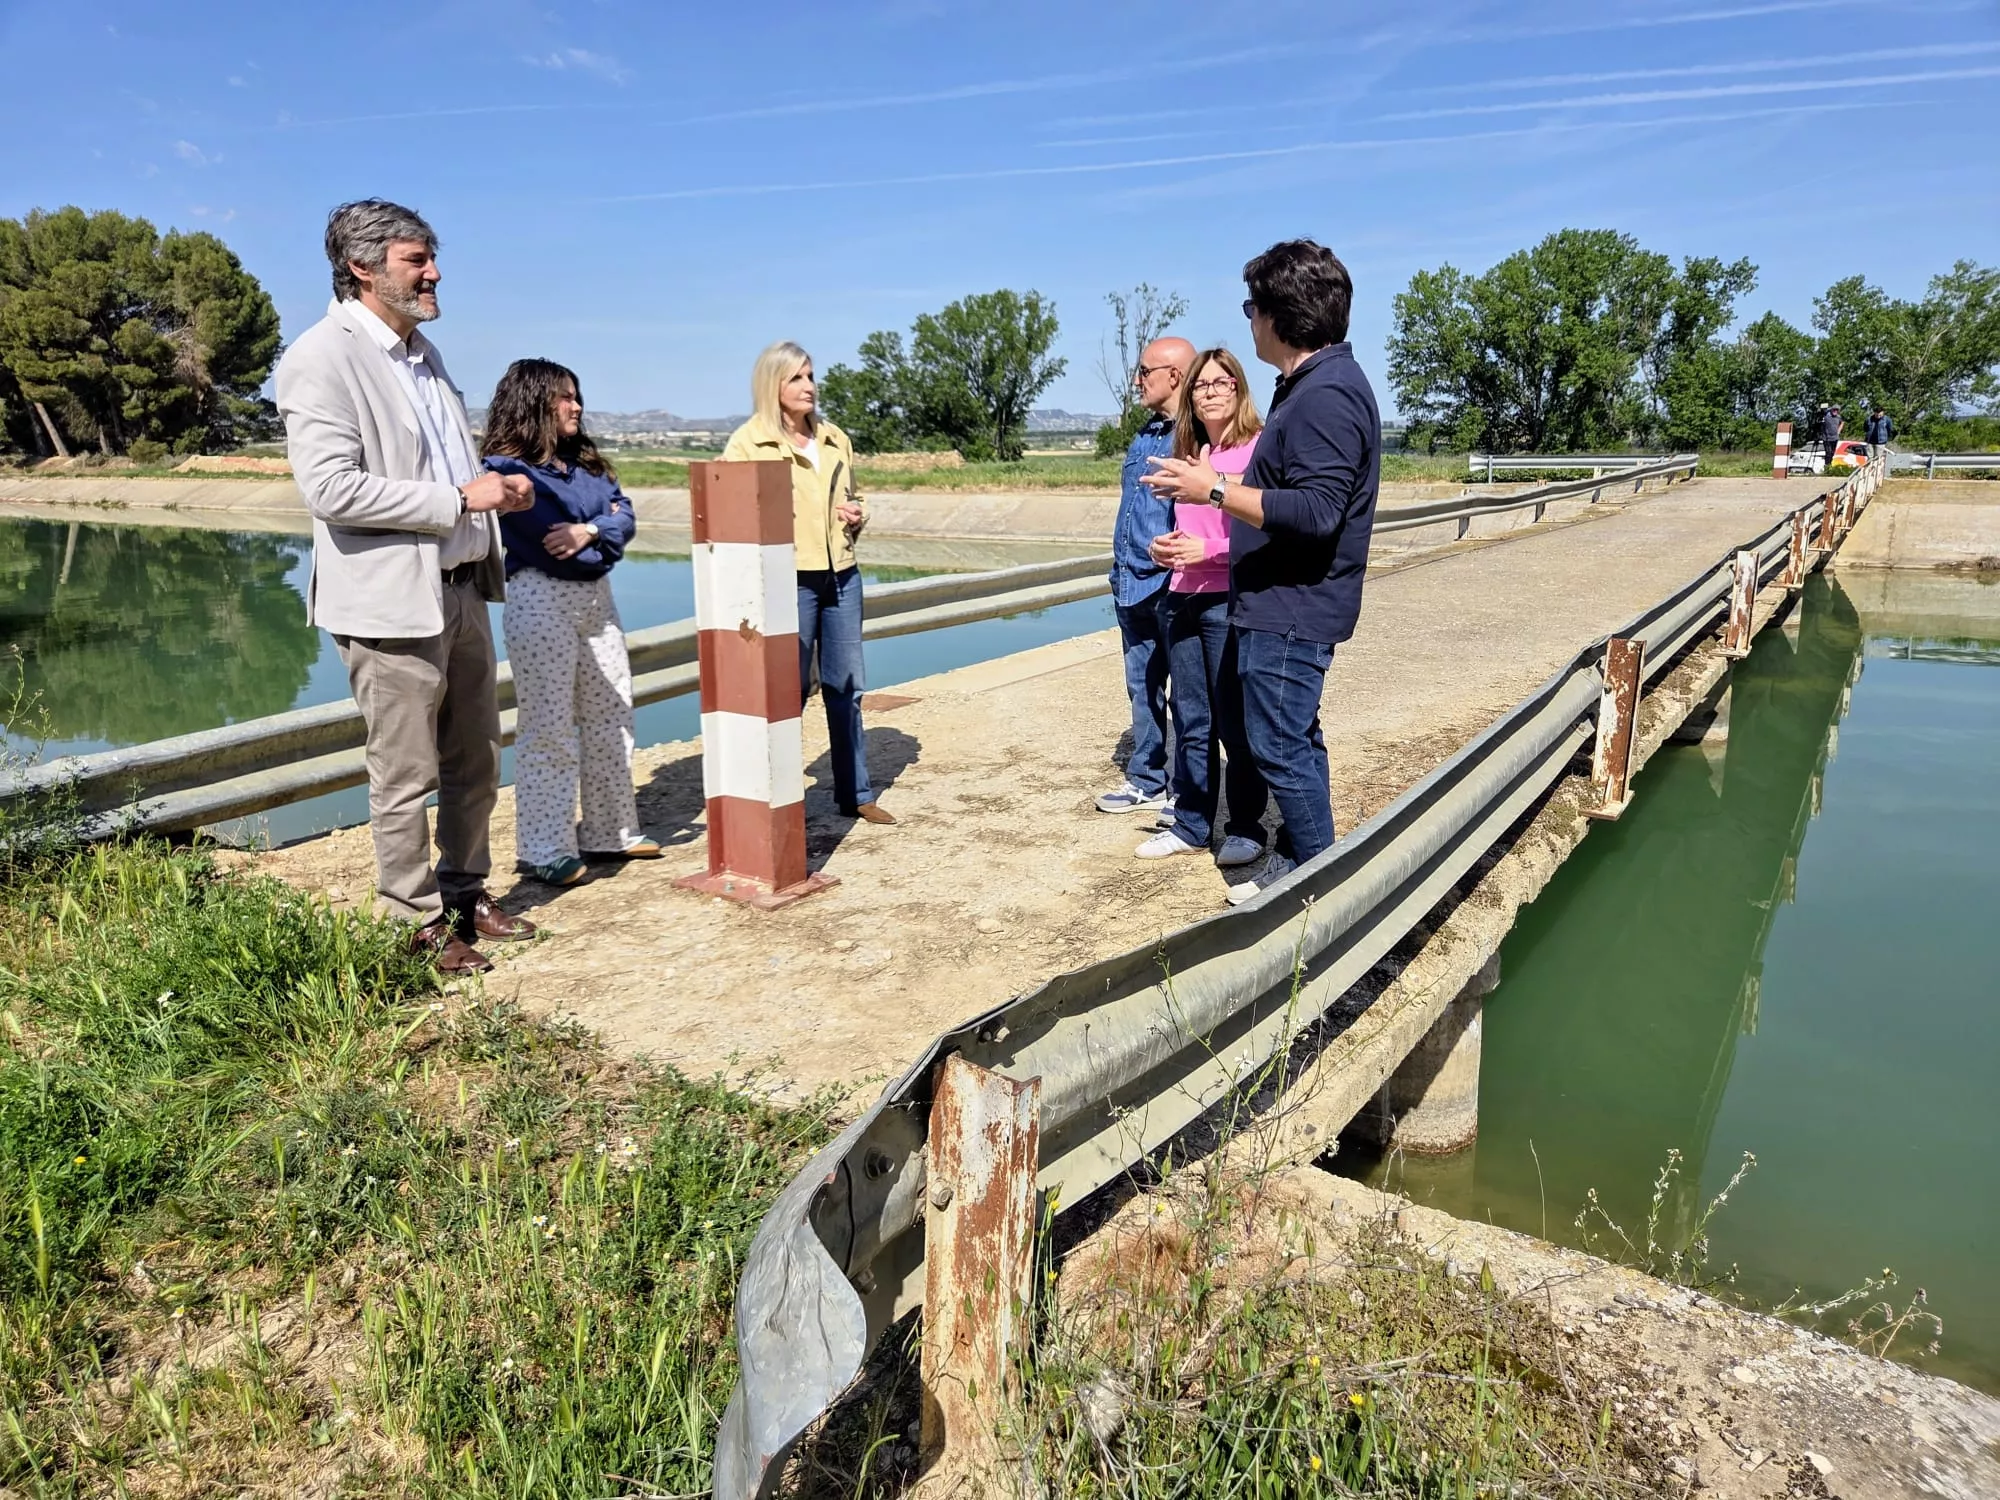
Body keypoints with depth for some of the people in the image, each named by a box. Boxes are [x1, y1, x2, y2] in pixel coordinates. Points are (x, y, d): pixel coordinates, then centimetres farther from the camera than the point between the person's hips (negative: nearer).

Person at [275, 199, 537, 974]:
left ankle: (467, 895, 29)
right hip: (393, 599, -8)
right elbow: (330, 489, -21)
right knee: (405, 777, 1)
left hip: (461, 588, 9)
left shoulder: (421, 350, 16)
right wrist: (460, 498, -19)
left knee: (475, 763, 15)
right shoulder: (320, 358, -11)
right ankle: (419, 925, 14)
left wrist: (496, 487, 4)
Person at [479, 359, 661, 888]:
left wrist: (589, 531, -15)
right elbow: (550, 539, -18)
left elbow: (624, 515, 4)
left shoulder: (585, 459, 15)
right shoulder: (508, 467, -6)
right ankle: (545, 850, 3)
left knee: (611, 716, 11)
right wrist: (605, 531, -5)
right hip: (540, 600, -8)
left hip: (596, 596, 8)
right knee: (547, 728, -5)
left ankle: (611, 832, 23)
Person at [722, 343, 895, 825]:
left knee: (846, 686, 11)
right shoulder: (748, 442, -3)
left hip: (842, 575, 6)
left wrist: (857, 514, 4)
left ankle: (855, 794, 22)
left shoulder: (834, 438, 13)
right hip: (789, 579, -5)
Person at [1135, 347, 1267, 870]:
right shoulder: (1188, 453, 14)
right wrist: (1164, 547, 4)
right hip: (1180, 599, 7)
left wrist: (1208, 549, -21)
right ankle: (1190, 826, 21)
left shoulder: (1257, 449, -7)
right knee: (1190, 720, 11)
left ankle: (1245, 828, 15)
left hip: (1230, 601, -7)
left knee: (1233, 720, 1)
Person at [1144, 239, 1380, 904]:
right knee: (1293, 738, 18)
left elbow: (1316, 511, -27)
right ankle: (1296, 859, 30)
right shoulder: (1314, 385, 14)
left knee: (1280, 746, -3)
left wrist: (1217, 489, -23)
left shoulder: (1326, 395, -20)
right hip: (1279, 604, 11)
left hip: (1291, 611, -11)